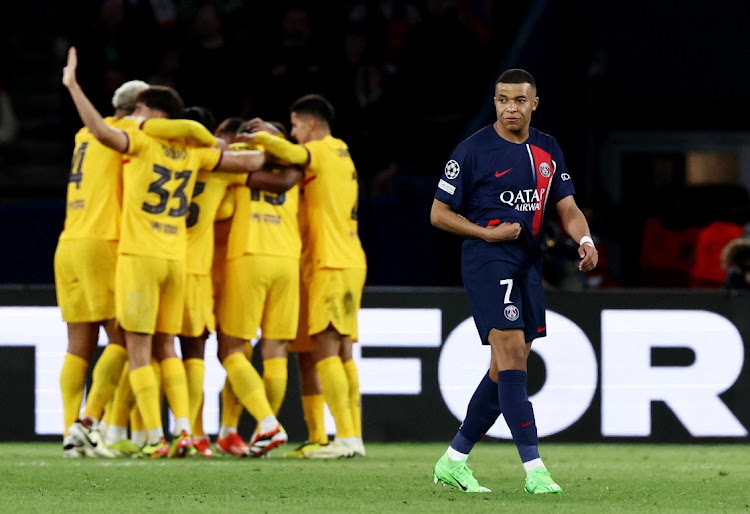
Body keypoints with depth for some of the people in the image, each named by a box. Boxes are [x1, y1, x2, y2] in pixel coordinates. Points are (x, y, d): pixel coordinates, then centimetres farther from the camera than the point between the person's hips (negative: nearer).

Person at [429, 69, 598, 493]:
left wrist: (585, 239, -11)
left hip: (528, 263, 7)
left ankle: (453, 462, 19)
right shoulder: (474, 150, -5)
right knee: (512, 355, -17)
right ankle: (534, 469, -21)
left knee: (506, 370, 8)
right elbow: (439, 213, -1)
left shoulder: (548, 150, 12)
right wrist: (488, 232, -14)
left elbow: (567, 207, 11)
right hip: (488, 261, -7)